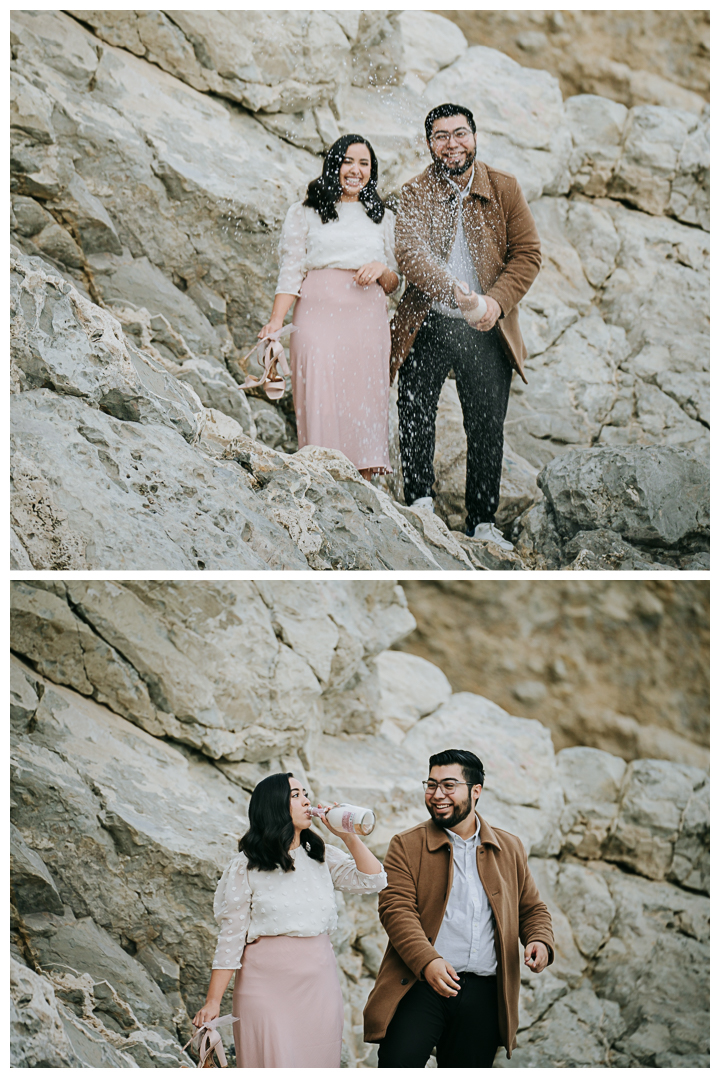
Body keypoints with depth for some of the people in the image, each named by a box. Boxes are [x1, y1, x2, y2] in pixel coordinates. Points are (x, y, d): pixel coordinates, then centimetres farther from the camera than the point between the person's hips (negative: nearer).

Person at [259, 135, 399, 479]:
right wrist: (276, 321, -12)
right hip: (318, 315, -3)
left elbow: (394, 283, 19)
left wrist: (381, 270, -4)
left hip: (367, 320, 3)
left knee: (364, 404, -3)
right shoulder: (305, 213, 10)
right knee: (320, 401, -12)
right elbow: (291, 273, 3)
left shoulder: (383, 218, 19)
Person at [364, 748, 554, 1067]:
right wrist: (427, 961, -22)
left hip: (484, 993, 3)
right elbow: (397, 909, -6)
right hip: (420, 983, -3)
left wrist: (539, 941, -3)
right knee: (398, 1065, -20)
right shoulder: (406, 846, 5)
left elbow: (531, 908, 21)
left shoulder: (509, 849, 16)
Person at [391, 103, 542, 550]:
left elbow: (527, 252, 3)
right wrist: (456, 293, -30)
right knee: (415, 414, -6)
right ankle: (420, 501, 9)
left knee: (488, 428, 4)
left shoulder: (505, 188, 6)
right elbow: (410, 252, -14)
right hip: (428, 325, -1)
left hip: (486, 329, 1)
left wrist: (498, 300, -14)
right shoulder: (414, 194, 1)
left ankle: (483, 523, 12)